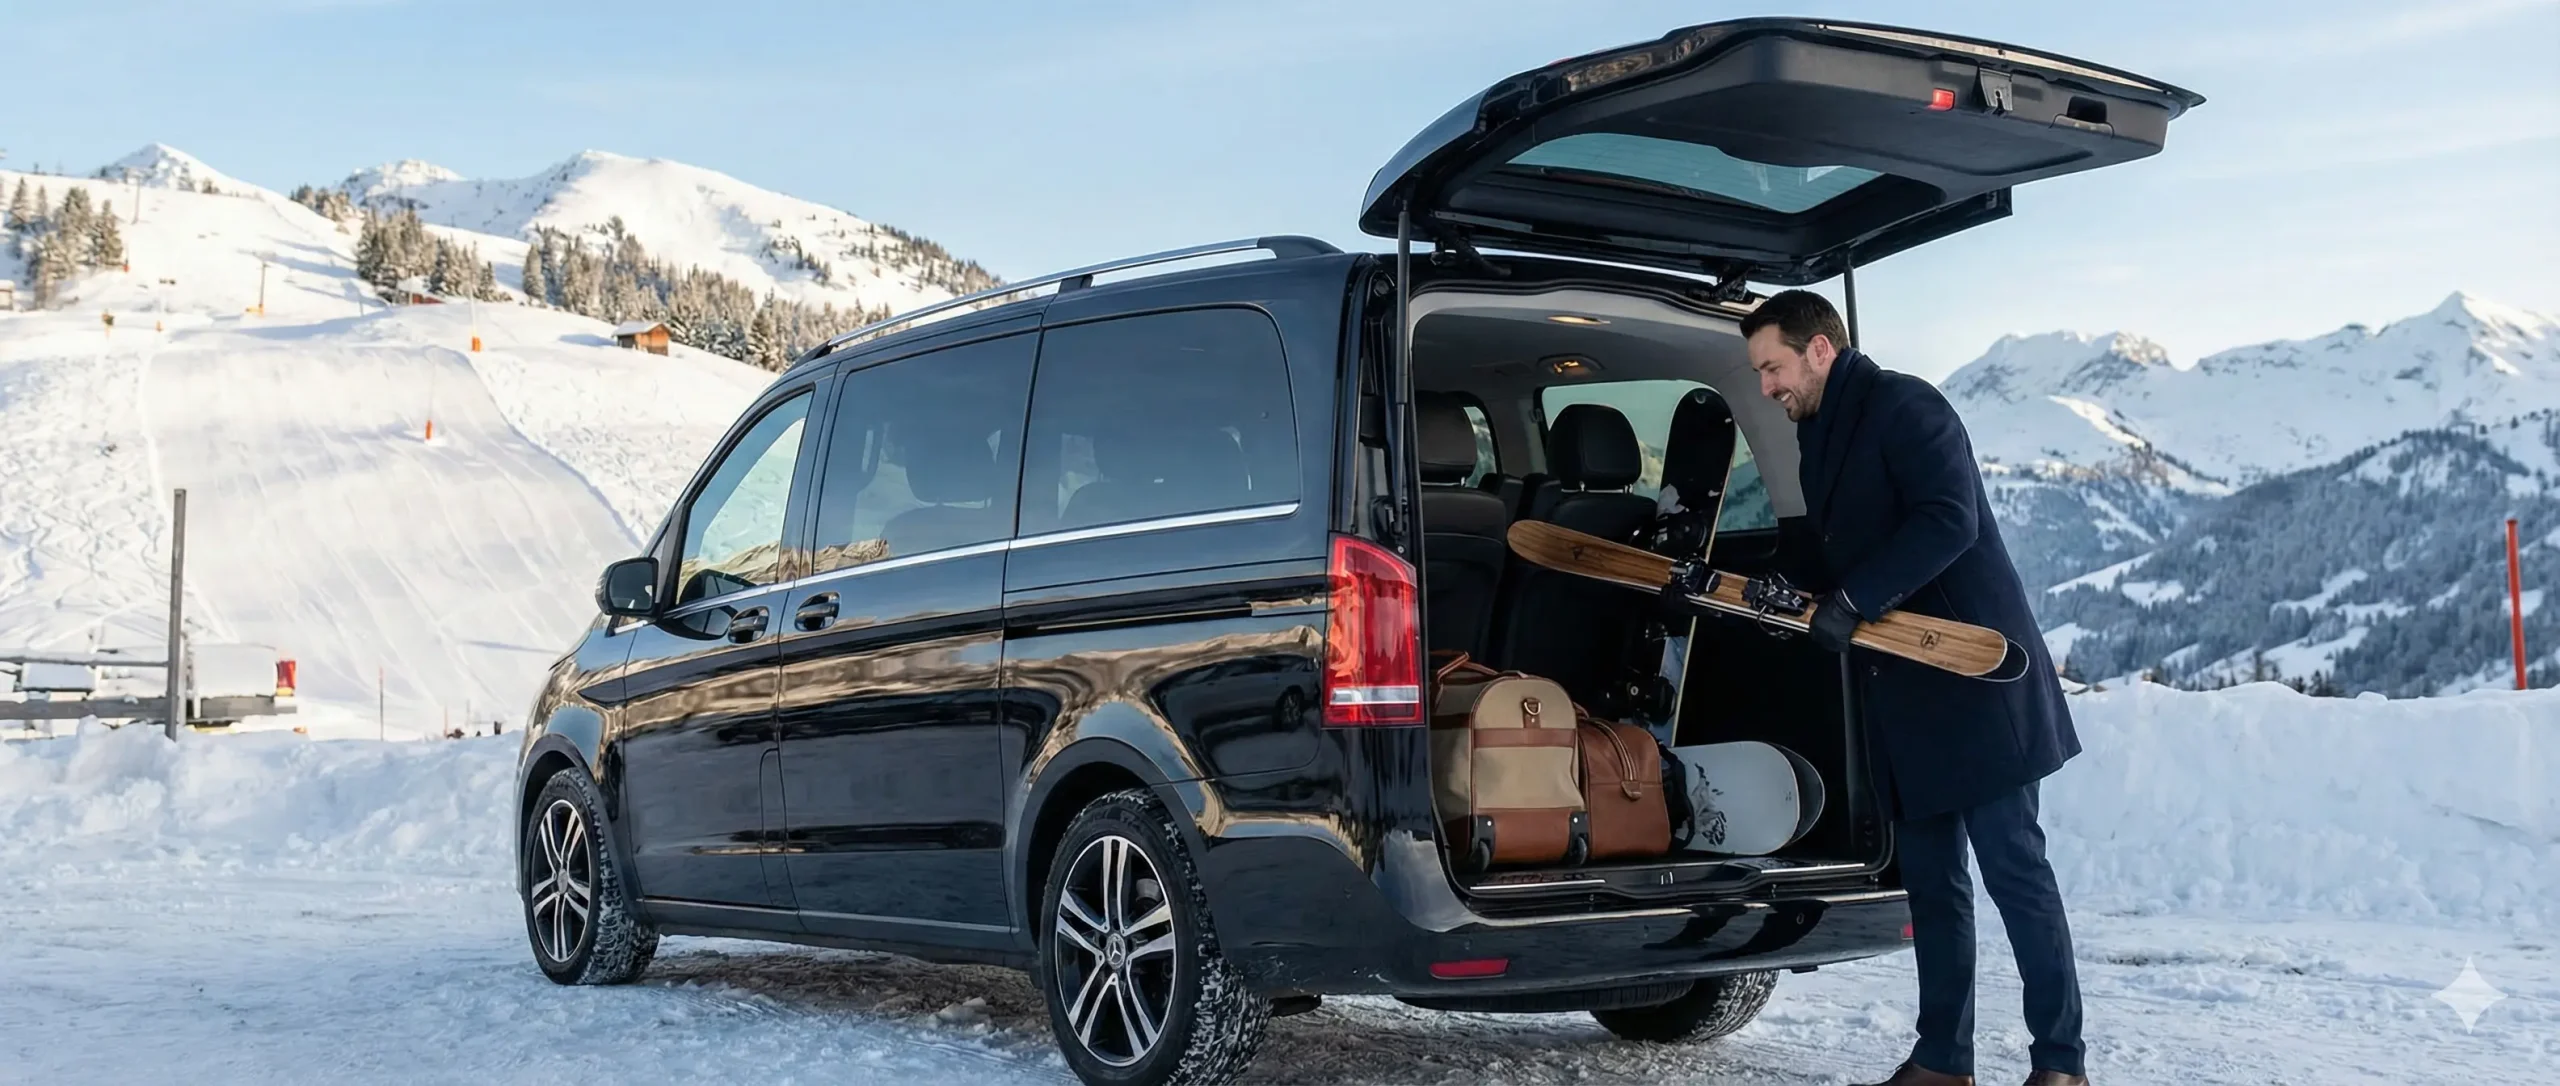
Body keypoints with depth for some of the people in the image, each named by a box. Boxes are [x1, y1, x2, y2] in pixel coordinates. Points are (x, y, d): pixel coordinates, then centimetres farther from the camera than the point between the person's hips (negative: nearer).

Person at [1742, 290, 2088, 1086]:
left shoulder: (1903, 406, -10)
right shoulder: (1818, 439, 17)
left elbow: (1949, 520, -22)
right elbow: (1821, 555, 20)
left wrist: (1853, 597, -26)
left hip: (1975, 676, -9)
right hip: (1902, 691, 9)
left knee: (2013, 868, -4)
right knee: (1931, 880, 10)